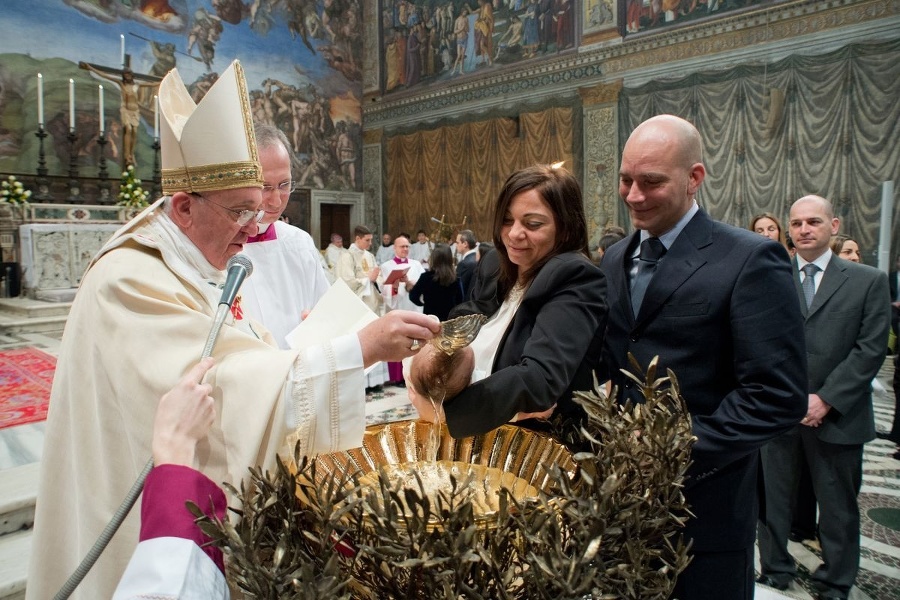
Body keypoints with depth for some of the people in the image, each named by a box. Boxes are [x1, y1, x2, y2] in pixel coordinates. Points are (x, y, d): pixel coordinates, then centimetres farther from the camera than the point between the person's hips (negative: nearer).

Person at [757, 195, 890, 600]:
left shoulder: (868, 281, 2)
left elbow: (871, 348, -5)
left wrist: (825, 399, -12)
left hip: (837, 414, 0)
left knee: (837, 504, 13)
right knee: (772, 498, 11)